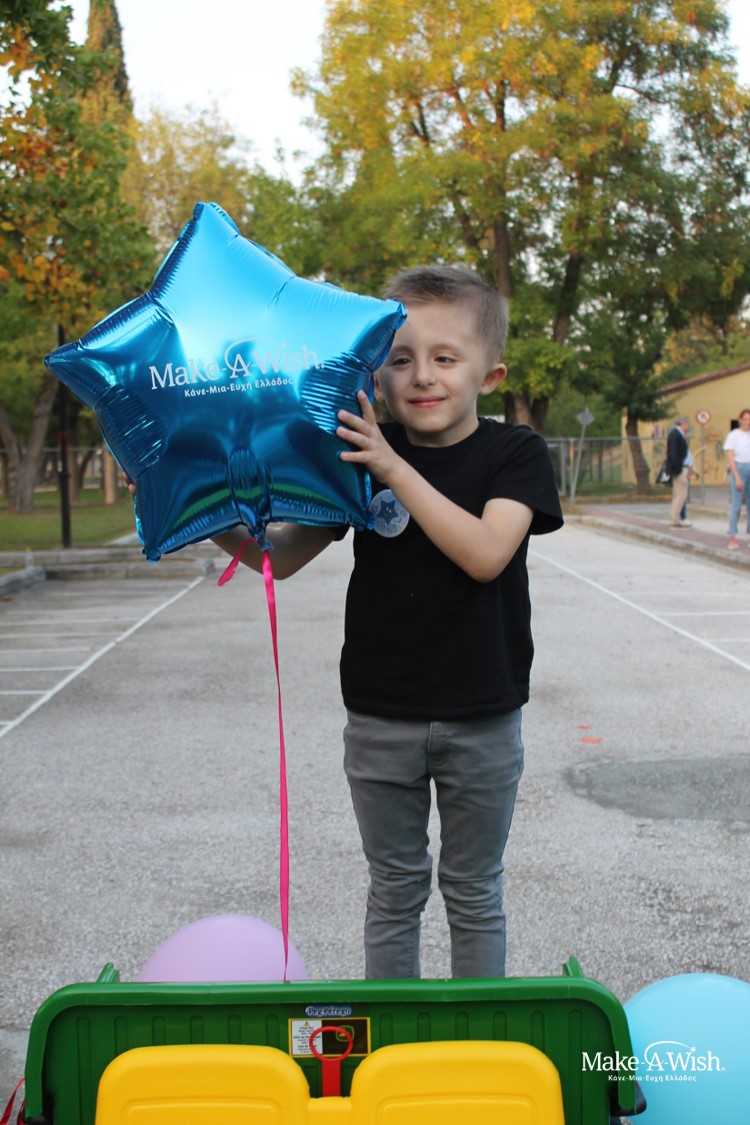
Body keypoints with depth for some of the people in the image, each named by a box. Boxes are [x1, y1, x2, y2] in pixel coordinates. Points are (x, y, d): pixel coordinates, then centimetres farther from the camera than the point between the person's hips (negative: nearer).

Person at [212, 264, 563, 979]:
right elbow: (283, 555, 0)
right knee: (394, 889, 16)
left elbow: (485, 553, -23)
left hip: (481, 719, -2)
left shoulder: (515, 453, -7)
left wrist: (396, 469, -26)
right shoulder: (360, 455, 0)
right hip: (380, 718, 2)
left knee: (474, 893, 15)